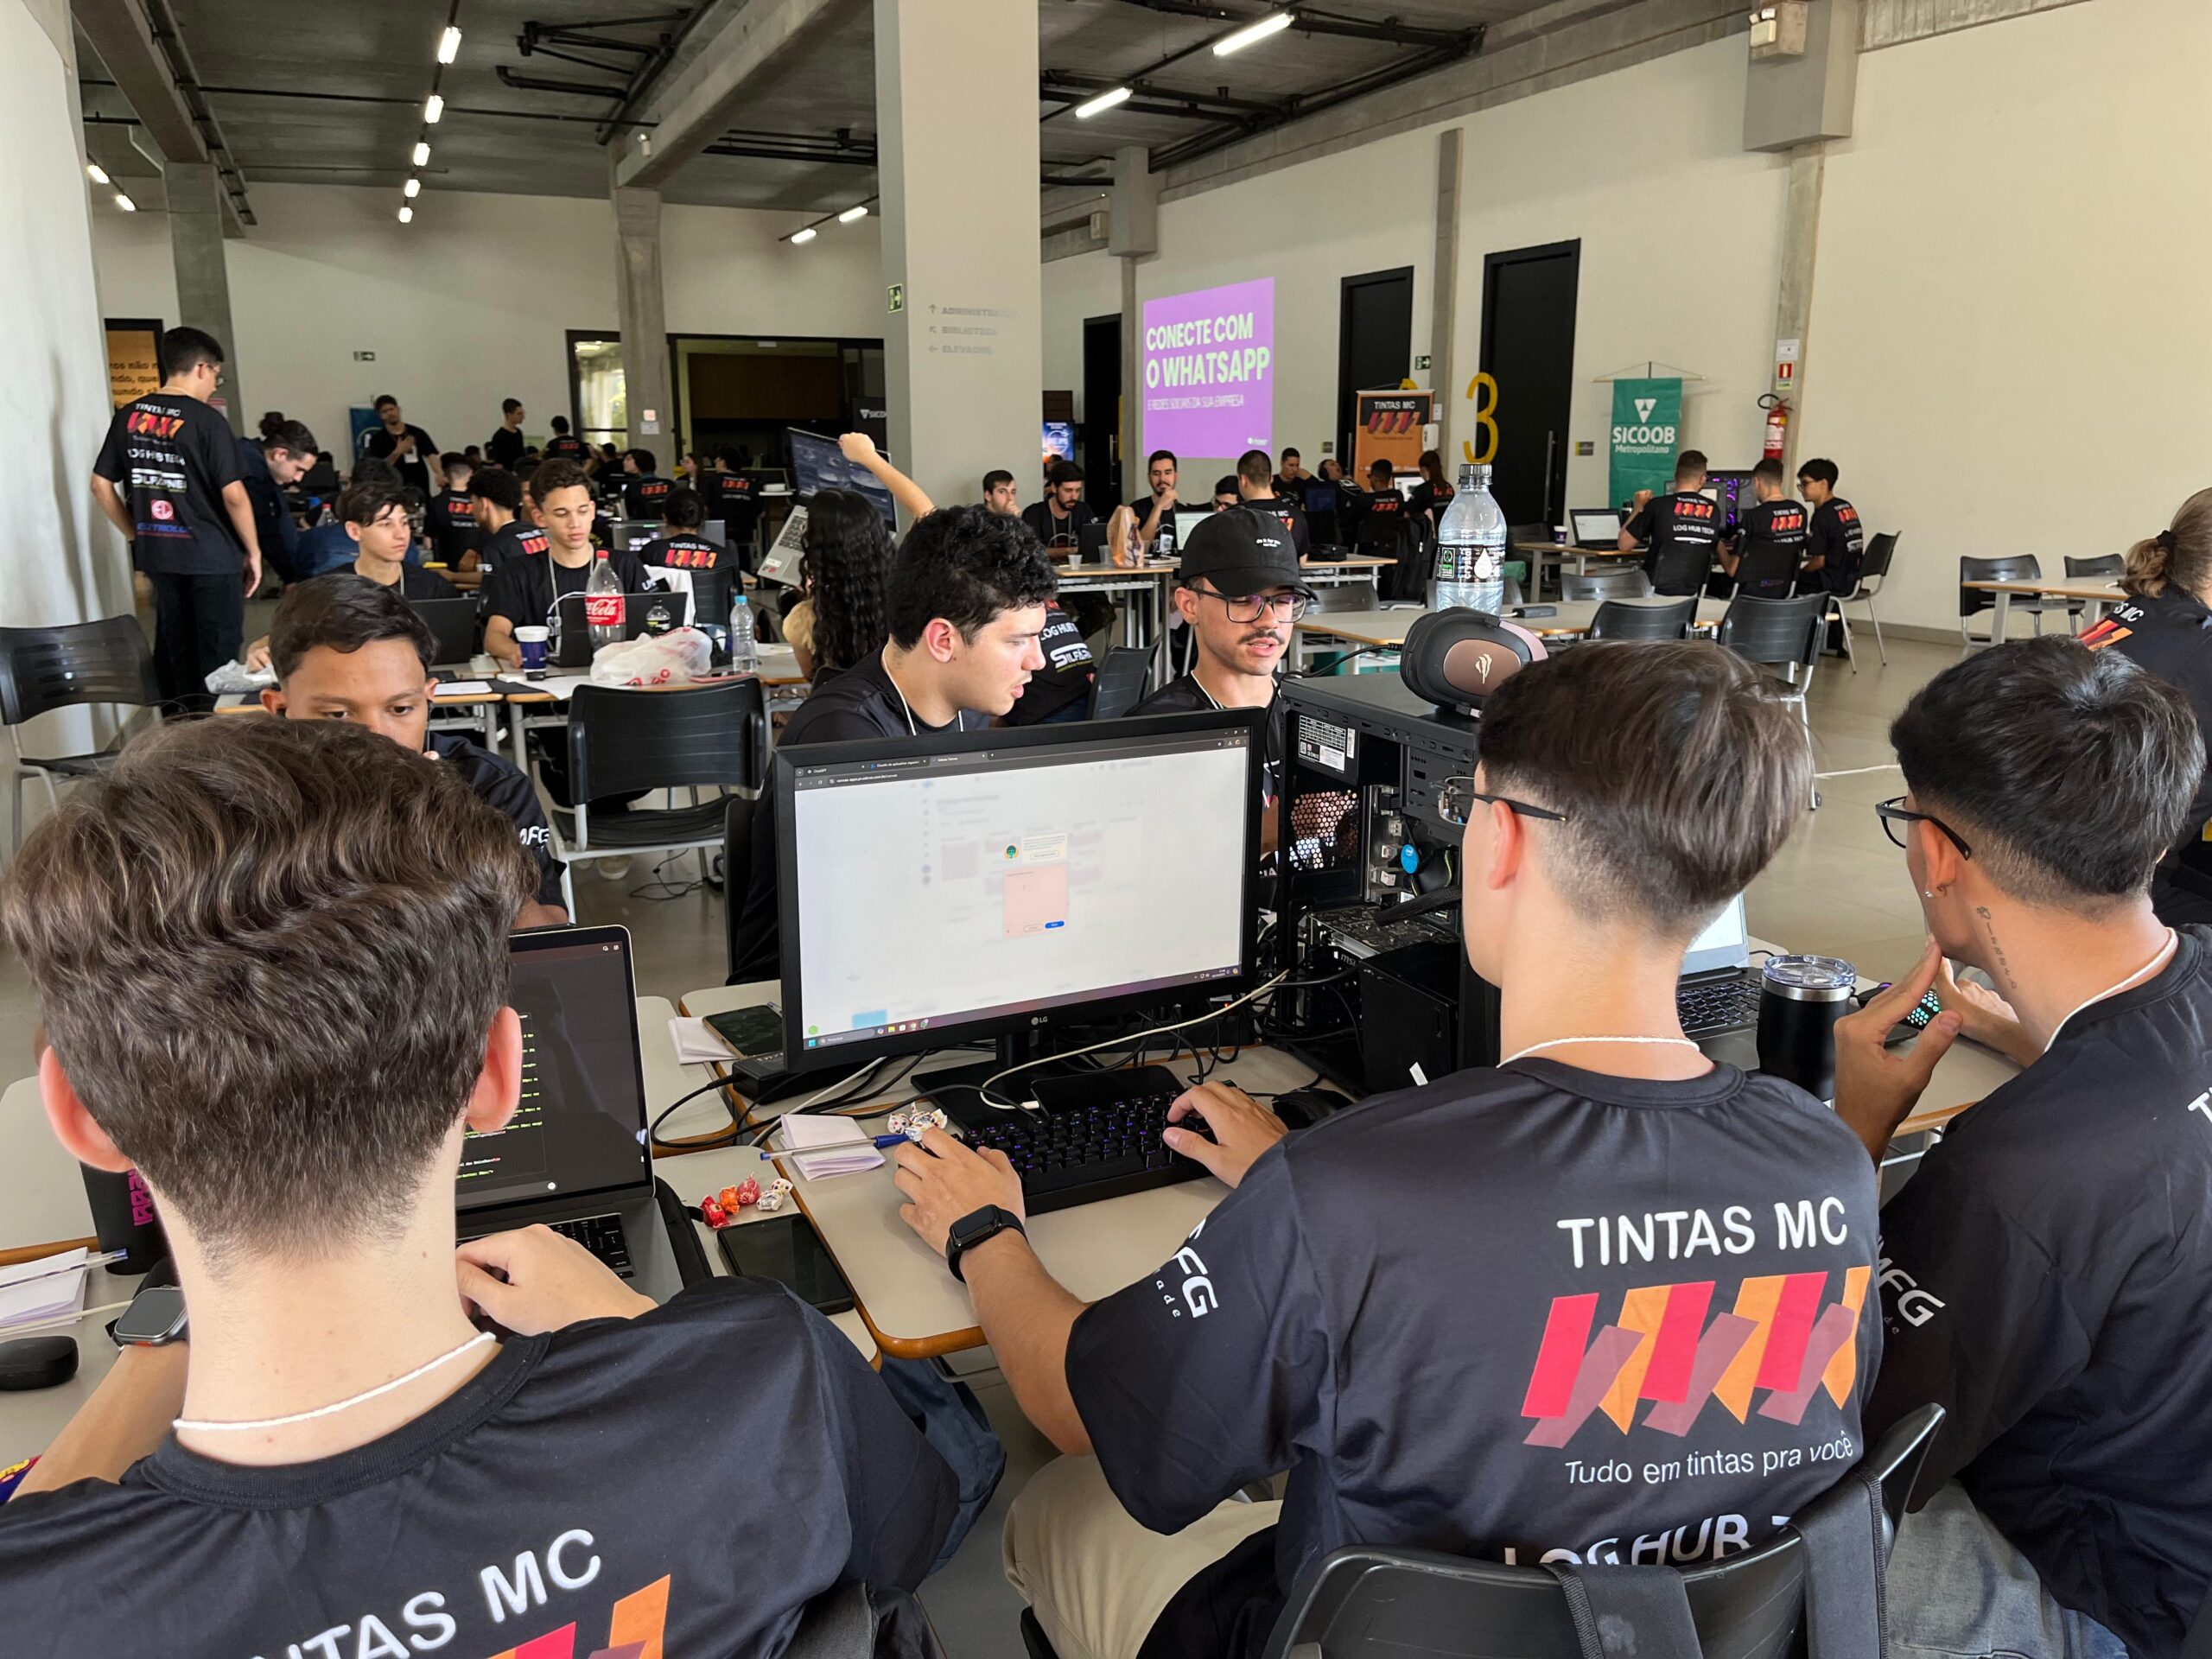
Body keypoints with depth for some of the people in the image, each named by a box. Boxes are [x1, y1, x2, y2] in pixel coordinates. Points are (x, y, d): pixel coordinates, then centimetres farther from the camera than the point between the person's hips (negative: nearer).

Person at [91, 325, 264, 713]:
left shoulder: (128, 416, 5)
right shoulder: (207, 421, -12)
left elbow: (101, 485, 8)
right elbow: (233, 495, -15)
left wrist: (138, 534, 16)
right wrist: (253, 551, -4)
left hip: (157, 555, 6)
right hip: (212, 557, -6)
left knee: (173, 652, 16)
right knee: (217, 659, 4)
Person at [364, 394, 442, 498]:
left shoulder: (417, 433, 6)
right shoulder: (378, 439, 3)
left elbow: (431, 455, -5)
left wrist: (440, 474, -25)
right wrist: (398, 452, -19)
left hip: (421, 490, 1)